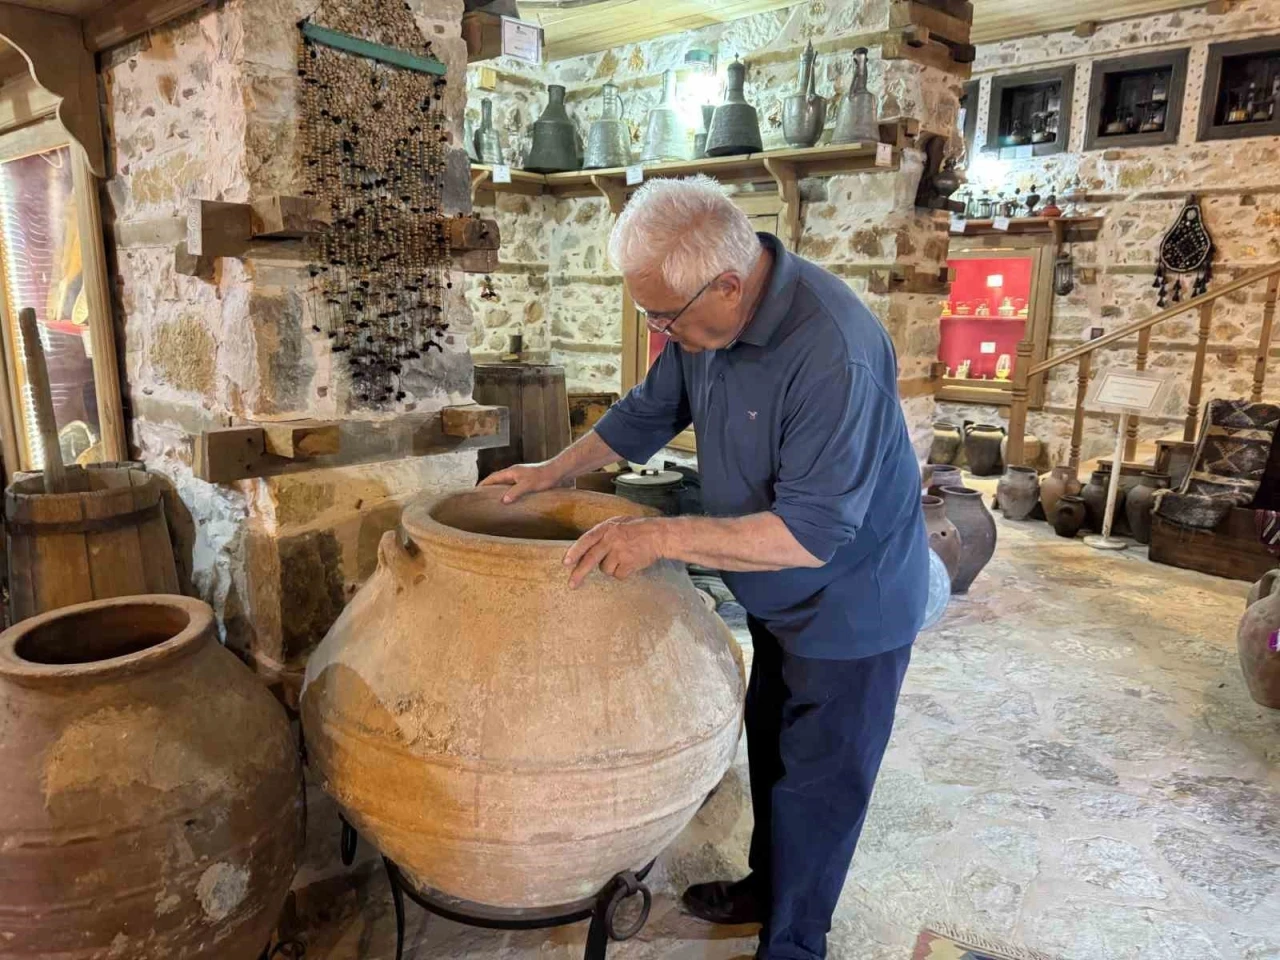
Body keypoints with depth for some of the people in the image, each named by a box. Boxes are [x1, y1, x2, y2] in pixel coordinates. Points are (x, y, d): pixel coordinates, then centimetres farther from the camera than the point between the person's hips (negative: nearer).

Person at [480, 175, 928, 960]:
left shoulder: (834, 352, -35)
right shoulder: (706, 315, -10)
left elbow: (812, 531, -34)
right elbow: (652, 409, 7)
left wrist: (662, 537, -35)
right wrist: (557, 471, 5)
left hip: (851, 608, -7)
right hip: (781, 597, 8)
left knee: (817, 783, 11)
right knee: (771, 748, 24)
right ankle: (770, 885, 48)